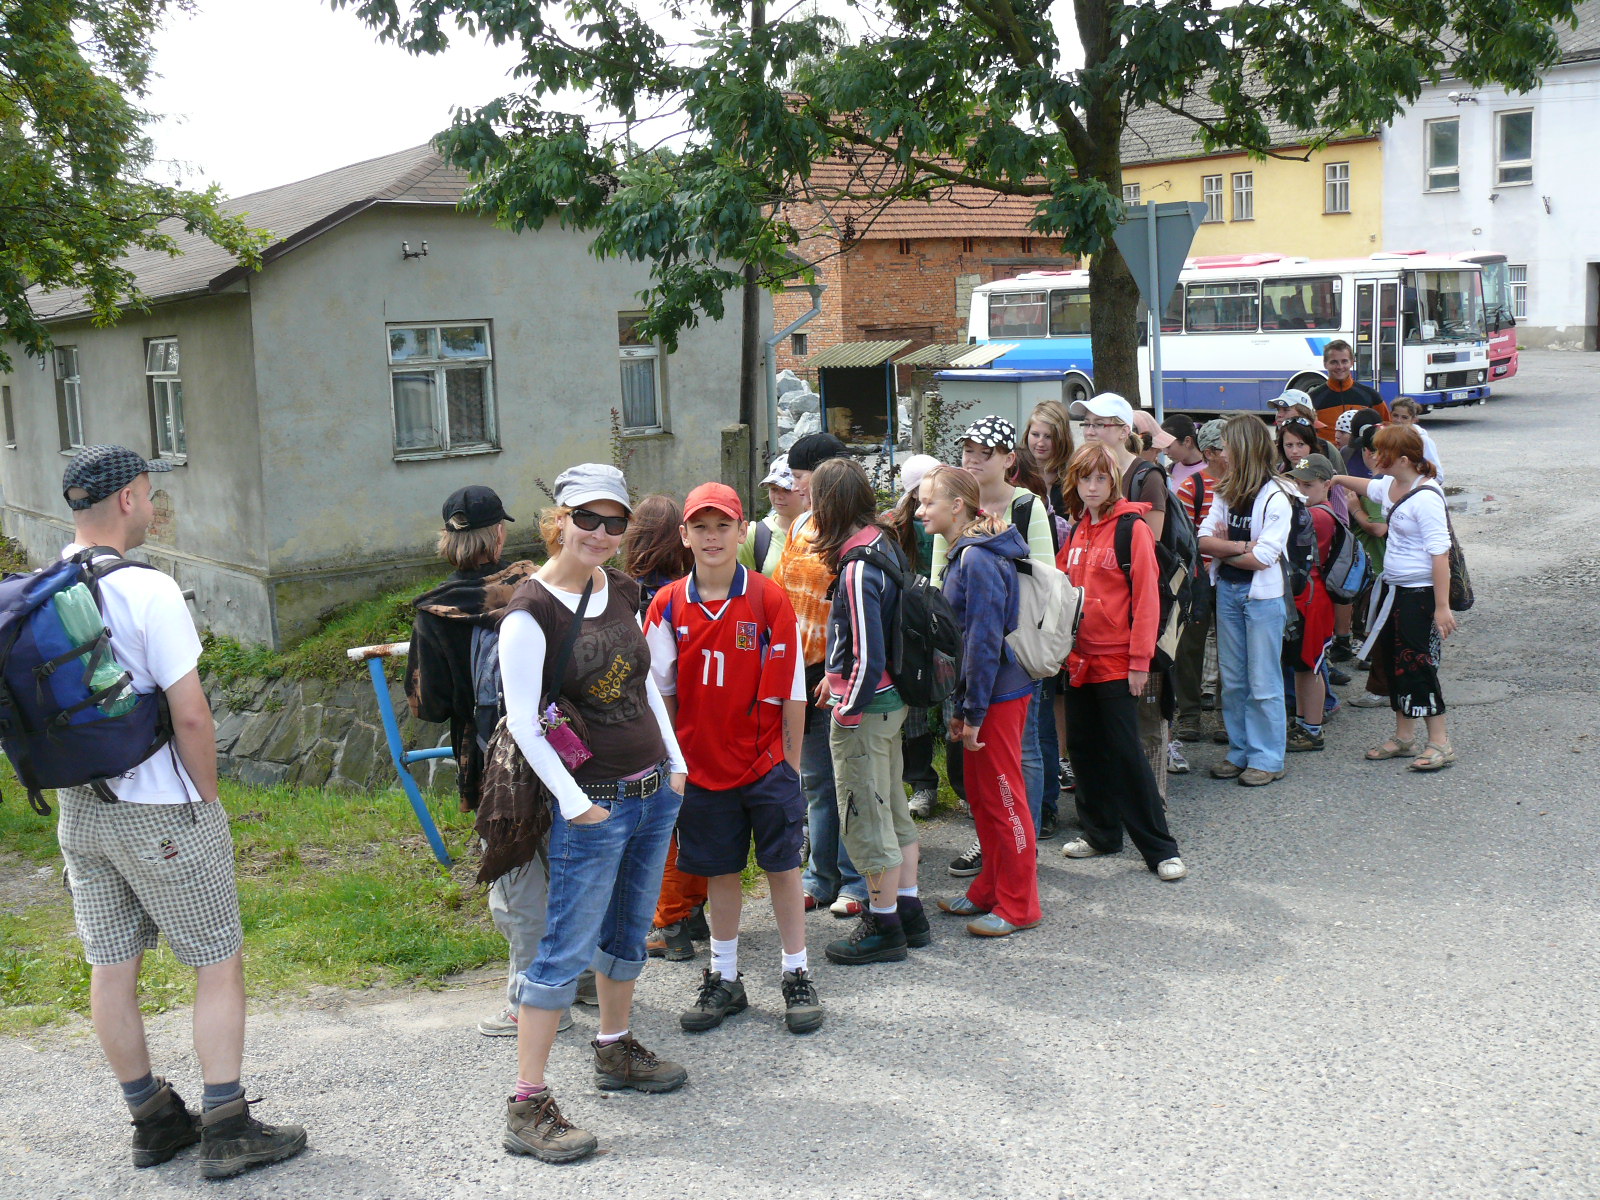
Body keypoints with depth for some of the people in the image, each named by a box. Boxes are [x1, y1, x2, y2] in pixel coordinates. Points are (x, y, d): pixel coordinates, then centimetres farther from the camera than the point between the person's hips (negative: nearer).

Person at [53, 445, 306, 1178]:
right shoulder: (147, 591, -19)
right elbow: (191, 715, -20)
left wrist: (74, 775, 18)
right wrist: (206, 798, -7)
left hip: (80, 810, 7)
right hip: (160, 814, -7)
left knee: (111, 967, 13)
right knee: (219, 962, 5)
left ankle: (151, 1120, 27)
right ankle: (226, 1130, 8)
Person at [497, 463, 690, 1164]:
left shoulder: (622, 591, 6)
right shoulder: (531, 611, -15)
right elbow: (522, 722, -16)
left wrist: (675, 763, 12)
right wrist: (573, 803, -16)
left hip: (655, 790, 7)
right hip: (592, 803, -7)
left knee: (629, 932, 19)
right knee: (566, 950, -5)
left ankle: (615, 1051, 38)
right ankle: (527, 1108, 1)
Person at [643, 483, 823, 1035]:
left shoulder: (770, 600, -8)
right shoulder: (668, 606, -2)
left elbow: (790, 691, -5)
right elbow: (661, 693, 3)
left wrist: (792, 762, -4)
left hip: (765, 761, -2)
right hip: (702, 762, 2)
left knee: (782, 866, 6)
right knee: (721, 871, 13)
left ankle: (796, 976, 19)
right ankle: (724, 979, 26)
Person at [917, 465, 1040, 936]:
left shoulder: (978, 559, -19)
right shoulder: (963, 554, 11)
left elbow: (985, 641, -21)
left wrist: (972, 712, -18)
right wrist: (960, 706, 16)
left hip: (998, 697, -10)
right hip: (985, 695, 10)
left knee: (1002, 799, 0)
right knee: (980, 796, 17)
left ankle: (1017, 906, 11)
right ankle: (989, 891, 30)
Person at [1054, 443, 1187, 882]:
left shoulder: (1133, 529, -9)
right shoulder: (1077, 532, 11)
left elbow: (1146, 598, -12)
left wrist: (1140, 660, -15)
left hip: (1116, 660, -7)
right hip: (1079, 659, 7)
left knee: (1125, 753, -5)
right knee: (1083, 747, 11)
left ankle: (1160, 848, 3)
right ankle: (1100, 833, 26)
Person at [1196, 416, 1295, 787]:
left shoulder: (1275, 498, -13)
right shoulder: (1225, 492, 7)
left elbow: (1262, 558, -18)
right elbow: (1205, 540, -2)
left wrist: (1222, 548, -5)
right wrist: (1239, 547, -18)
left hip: (1262, 595, -6)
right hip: (1228, 590, 6)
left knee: (1263, 682, 1)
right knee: (1232, 680, 12)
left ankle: (1267, 759, 10)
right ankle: (1240, 752, 22)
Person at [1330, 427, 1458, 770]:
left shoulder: (1426, 497, -22)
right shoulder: (1390, 486, 5)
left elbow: (1440, 552, -25)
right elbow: (1370, 488, 32)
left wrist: (1442, 606, -26)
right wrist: (1338, 479, 27)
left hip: (1420, 592, -10)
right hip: (1393, 588, 10)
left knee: (1418, 666, -5)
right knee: (1392, 662, 14)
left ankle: (1440, 743, 6)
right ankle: (1404, 738, 25)